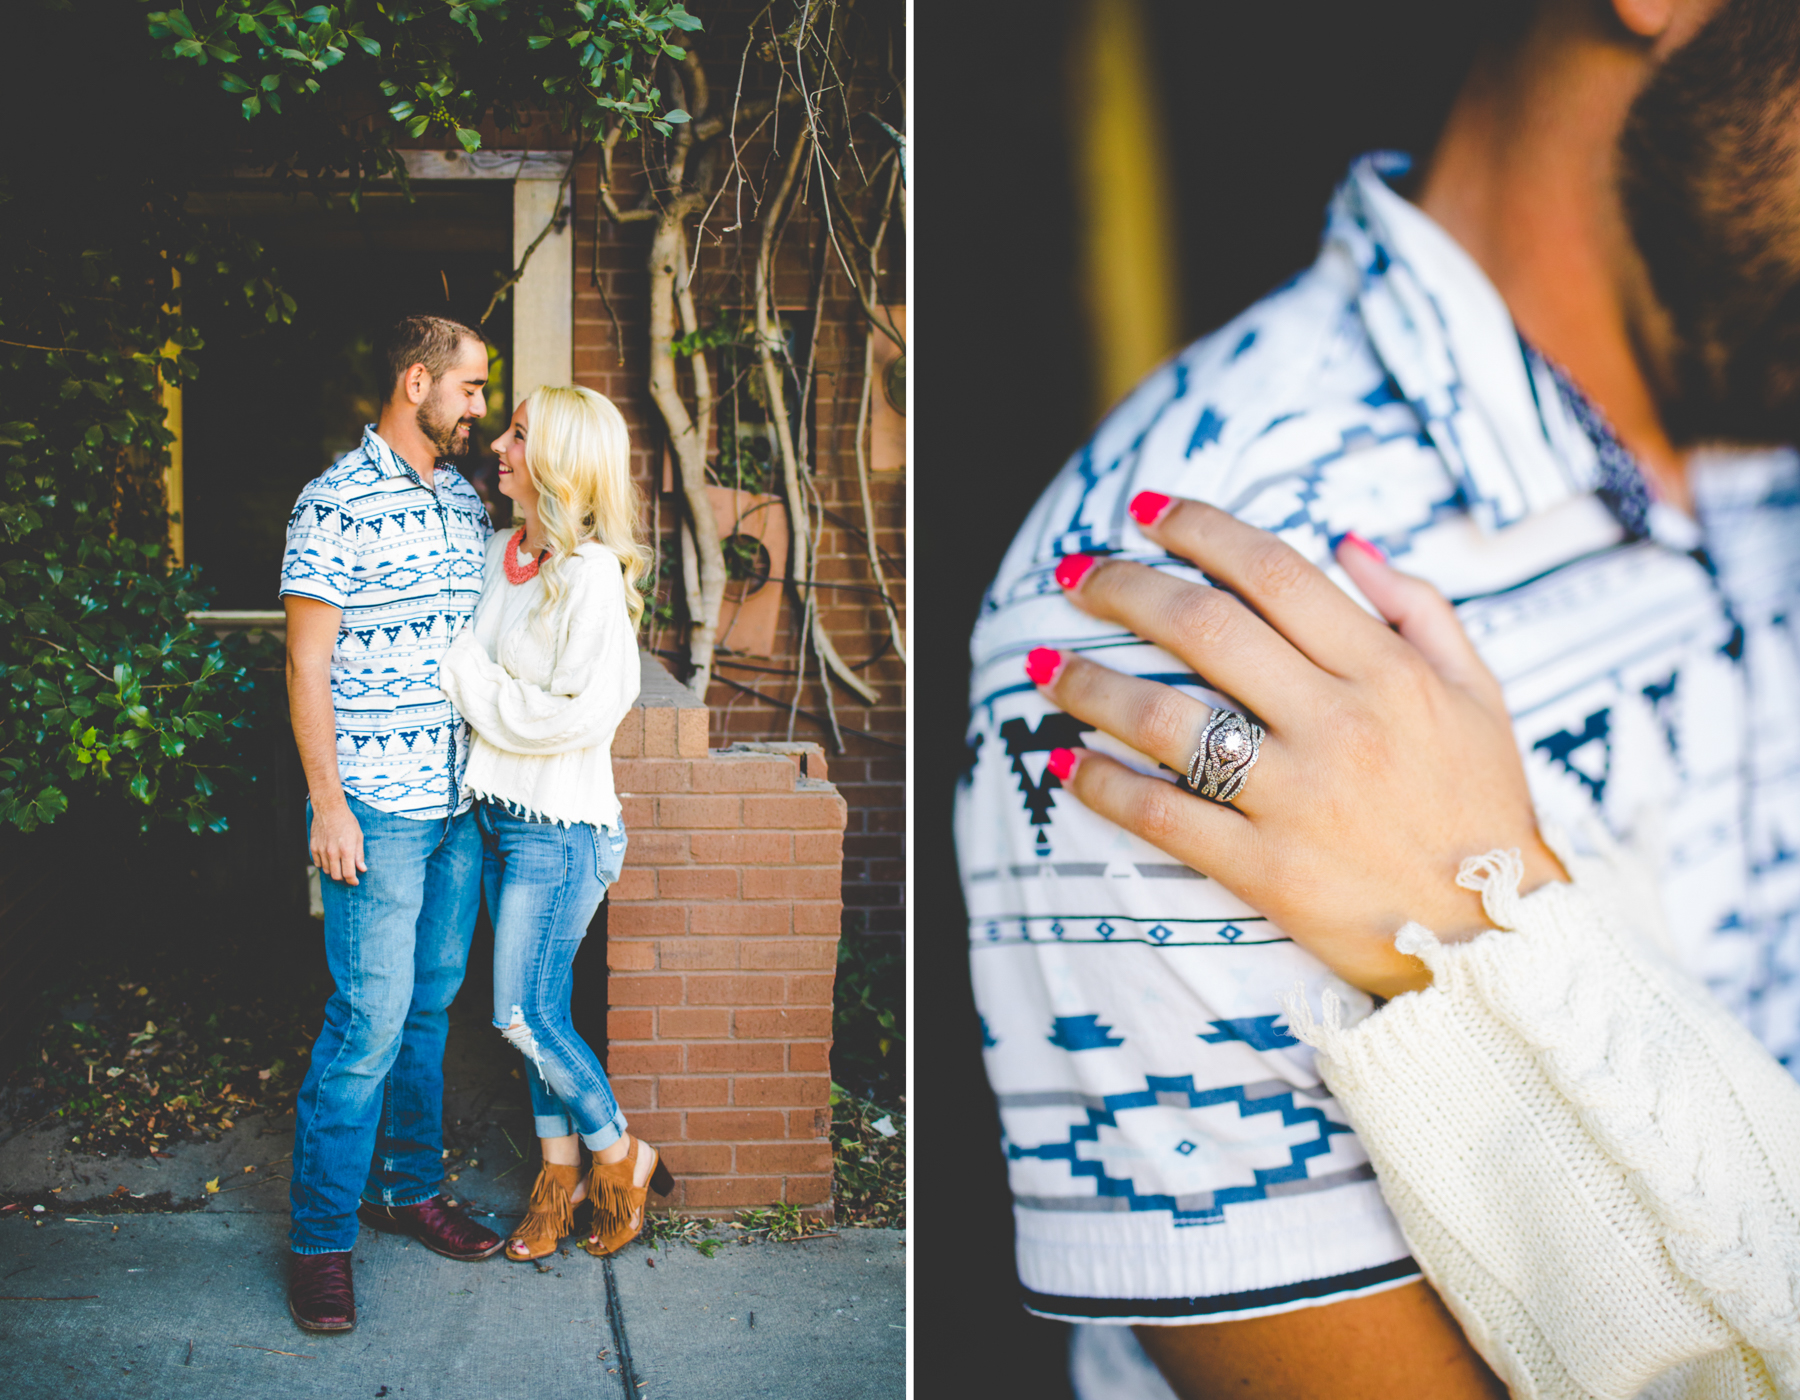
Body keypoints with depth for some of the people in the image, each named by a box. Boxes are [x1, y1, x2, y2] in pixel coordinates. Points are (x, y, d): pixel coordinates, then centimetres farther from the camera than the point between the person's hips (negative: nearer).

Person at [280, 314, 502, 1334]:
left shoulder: (466, 501, 12)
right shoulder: (337, 503, -9)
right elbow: (308, 662, -10)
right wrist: (328, 803, -14)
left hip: (462, 800, 7)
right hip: (378, 808, -7)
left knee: (432, 1002, 14)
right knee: (371, 1017, -6)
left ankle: (411, 1185, 28)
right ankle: (321, 1238, 6)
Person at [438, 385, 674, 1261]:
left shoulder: (591, 572, -17)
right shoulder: (502, 553, 7)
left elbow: (585, 712, -23)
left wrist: (468, 679, -16)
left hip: (561, 826, -7)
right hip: (500, 815, 7)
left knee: (524, 1015, -4)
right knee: (541, 1012, 13)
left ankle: (621, 1157, 17)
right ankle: (560, 1173, 27)